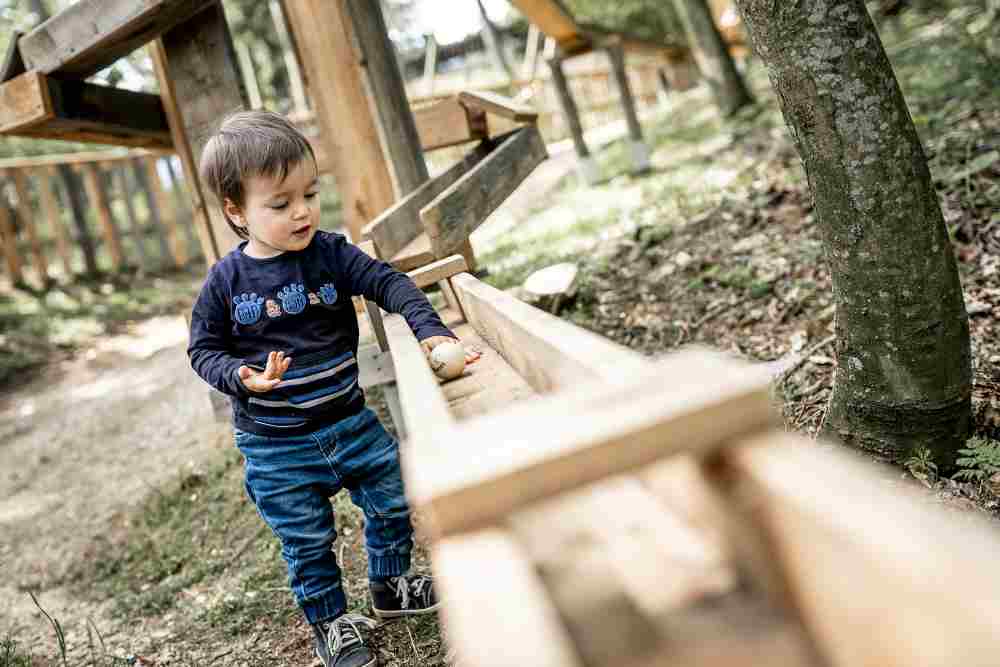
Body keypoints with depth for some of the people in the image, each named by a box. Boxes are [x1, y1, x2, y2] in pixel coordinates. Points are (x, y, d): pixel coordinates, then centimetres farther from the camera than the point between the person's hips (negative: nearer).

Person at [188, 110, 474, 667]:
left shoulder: (330, 253, -8)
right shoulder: (227, 281, -10)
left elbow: (389, 283, -11)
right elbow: (203, 348, -2)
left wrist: (430, 329, -25)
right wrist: (241, 375, -22)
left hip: (350, 420, 3)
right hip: (276, 446, -2)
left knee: (395, 500, 15)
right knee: (307, 542, 9)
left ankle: (390, 586, 41)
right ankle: (330, 622, 33)